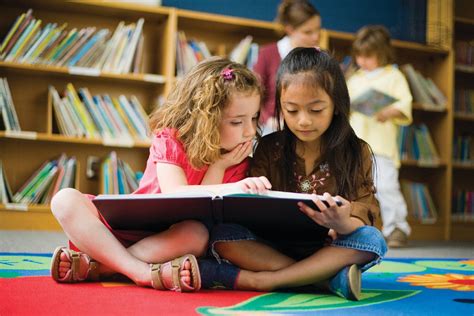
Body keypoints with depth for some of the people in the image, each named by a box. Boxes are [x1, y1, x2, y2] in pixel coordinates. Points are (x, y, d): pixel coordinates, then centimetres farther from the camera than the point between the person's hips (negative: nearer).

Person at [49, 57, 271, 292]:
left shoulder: (237, 162, -3)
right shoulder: (170, 141, -10)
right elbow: (175, 196, -27)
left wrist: (218, 166, -17)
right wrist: (230, 189, -39)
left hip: (172, 241, 0)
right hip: (126, 226, 0)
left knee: (197, 233, -36)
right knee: (66, 199, -23)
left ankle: (94, 266, -31)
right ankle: (144, 273, -38)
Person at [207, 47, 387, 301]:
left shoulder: (356, 153, 2)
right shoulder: (268, 149, 6)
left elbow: (362, 221, -6)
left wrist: (343, 224, -31)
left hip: (329, 249, -1)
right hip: (273, 247, 1)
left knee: (373, 240, -29)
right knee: (222, 234, -24)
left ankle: (264, 279, -30)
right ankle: (332, 279, -29)